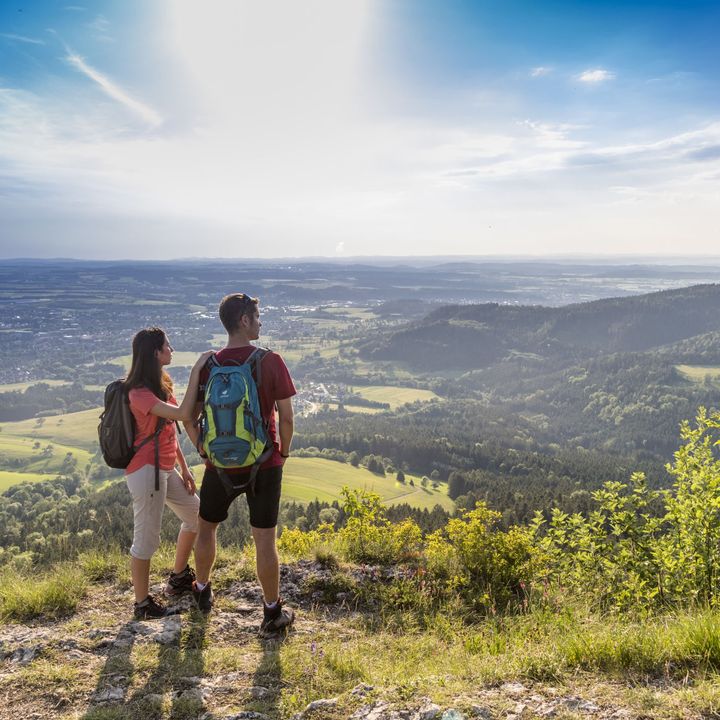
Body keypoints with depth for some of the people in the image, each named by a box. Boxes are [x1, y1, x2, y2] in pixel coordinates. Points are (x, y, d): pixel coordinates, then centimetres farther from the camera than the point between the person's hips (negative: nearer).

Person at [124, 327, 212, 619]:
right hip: (146, 471, -10)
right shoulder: (139, 393, -18)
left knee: (196, 513, 20)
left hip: (165, 469, 10)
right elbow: (183, 414, -31)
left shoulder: (161, 384, 11)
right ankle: (143, 604, 15)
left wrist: (184, 468, 14)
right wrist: (196, 372, -28)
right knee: (147, 539, 0)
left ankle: (179, 578, 35)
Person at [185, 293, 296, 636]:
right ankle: (272, 613, 19)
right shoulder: (271, 361, -11)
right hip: (265, 465, -1)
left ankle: (202, 591, 42)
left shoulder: (209, 365, -5)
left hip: (221, 466, 2)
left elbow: (190, 419, -2)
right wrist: (283, 453, 6)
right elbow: (286, 417, -9)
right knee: (265, 540, 8)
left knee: (206, 527, 25)